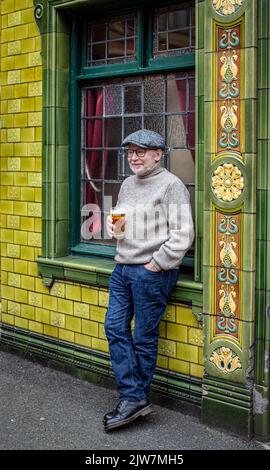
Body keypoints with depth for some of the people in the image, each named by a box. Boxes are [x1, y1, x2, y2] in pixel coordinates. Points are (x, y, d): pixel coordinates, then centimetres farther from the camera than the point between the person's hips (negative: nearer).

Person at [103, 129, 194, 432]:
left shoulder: (171, 185, -8)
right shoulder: (128, 184, 16)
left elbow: (183, 234, -14)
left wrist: (156, 264, -15)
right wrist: (112, 223, 6)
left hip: (153, 272, -8)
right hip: (123, 268, 8)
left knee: (144, 337, 1)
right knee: (115, 328, 3)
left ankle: (136, 398, 13)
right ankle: (133, 398, 8)